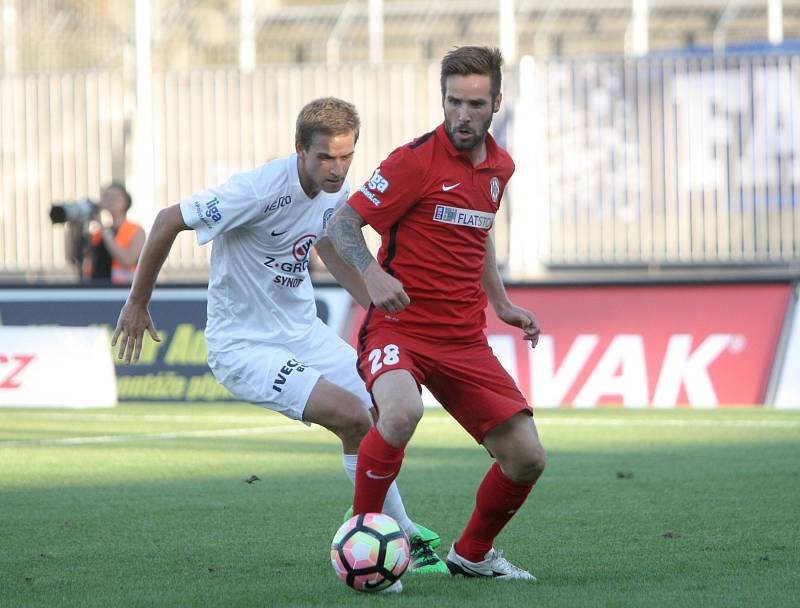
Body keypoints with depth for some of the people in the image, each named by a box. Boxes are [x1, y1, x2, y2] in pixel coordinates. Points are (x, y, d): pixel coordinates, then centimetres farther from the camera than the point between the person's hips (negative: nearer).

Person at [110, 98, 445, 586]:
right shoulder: (260, 191, -26)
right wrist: (137, 304, -6)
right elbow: (169, 221, -16)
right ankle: (405, 539, -6)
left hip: (301, 330, 8)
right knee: (353, 416, -22)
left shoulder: (335, 190, -3)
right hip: (243, 345, -8)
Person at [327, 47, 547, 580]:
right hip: (400, 327, -6)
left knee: (527, 459, 0)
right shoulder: (417, 159, -11)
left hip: (465, 338, 6)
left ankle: (473, 554, 26)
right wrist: (372, 274, -27)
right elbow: (342, 224, -10)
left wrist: (502, 304, 22)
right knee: (402, 411, -38)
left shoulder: (499, 166, 10)